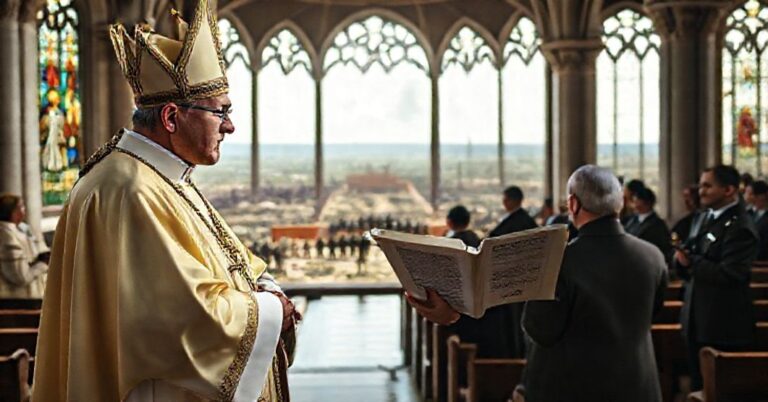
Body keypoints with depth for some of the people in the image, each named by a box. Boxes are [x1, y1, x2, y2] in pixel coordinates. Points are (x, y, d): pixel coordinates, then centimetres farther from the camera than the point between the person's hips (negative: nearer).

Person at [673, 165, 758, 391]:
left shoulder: (739, 227, -16)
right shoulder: (704, 218, 12)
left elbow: (729, 274, -25)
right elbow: (685, 264, 13)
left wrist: (691, 262, -17)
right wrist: (681, 259, -9)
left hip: (723, 327, -8)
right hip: (697, 320, 8)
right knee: (698, 383, 16)